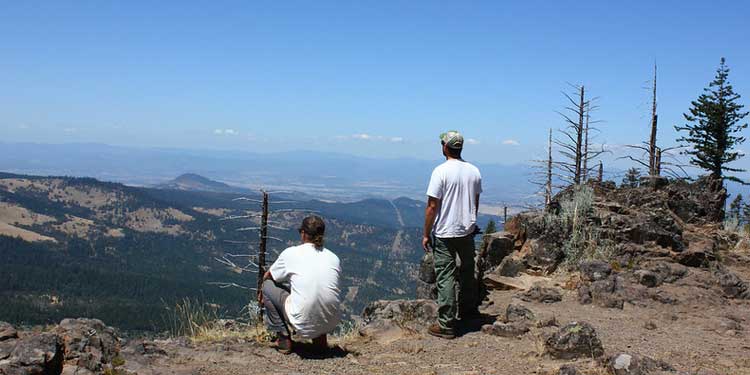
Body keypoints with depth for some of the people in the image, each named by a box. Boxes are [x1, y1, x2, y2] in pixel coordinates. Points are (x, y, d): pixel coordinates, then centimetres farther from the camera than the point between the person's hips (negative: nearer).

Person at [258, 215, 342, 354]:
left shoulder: (291, 253, 1)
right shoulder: (334, 258, 8)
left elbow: (267, 277, 18)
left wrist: (262, 294, 41)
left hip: (303, 323, -4)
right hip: (331, 323, 4)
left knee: (267, 285, 16)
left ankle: (284, 338, 13)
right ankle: (320, 337, 21)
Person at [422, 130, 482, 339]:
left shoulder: (441, 171, -15)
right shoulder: (474, 171, 3)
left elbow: (432, 206, -15)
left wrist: (426, 234, -7)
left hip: (445, 234, -6)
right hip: (467, 231, 6)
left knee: (445, 277, -2)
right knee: (467, 271, 22)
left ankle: (446, 325, 0)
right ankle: (469, 310, 39)